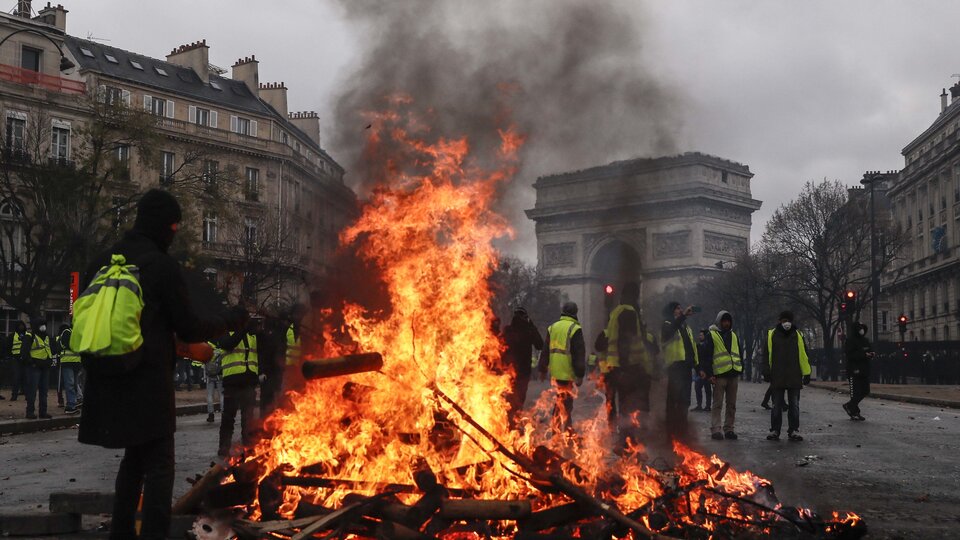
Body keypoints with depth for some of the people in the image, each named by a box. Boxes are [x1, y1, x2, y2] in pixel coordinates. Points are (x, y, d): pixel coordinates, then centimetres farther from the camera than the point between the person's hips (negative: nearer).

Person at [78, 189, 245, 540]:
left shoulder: (102, 263, 8)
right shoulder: (161, 265, -11)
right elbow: (189, 329, -7)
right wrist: (230, 320, 8)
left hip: (108, 382, 7)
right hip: (148, 382, -7)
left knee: (134, 456, 21)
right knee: (158, 464, 0)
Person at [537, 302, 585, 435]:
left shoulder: (552, 328, 12)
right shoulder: (575, 329, -7)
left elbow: (545, 351, 16)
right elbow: (579, 353, -11)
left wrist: (542, 369, 21)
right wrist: (580, 374, -9)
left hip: (555, 371, 6)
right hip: (567, 372, -6)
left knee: (560, 399, 18)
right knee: (566, 402, -4)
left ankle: (556, 427, 24)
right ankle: (566, 429, -5)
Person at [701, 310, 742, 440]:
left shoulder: (734, 336, 17)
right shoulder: (712, 335, 0)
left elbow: (739, 354, 21)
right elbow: (707, 356, -5)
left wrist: (740, 370, 12)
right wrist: (709, 374, -12)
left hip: (733, 374, 6)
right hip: (719, 375, -5)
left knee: (732, 404, 7)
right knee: (717, 404, -5)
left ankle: (729, 429, 13)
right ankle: (715, 430, -4)